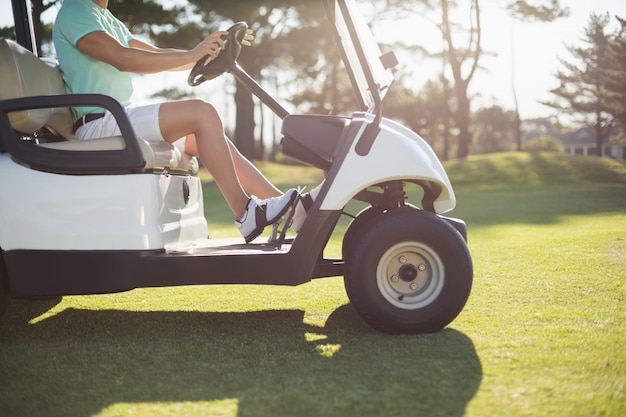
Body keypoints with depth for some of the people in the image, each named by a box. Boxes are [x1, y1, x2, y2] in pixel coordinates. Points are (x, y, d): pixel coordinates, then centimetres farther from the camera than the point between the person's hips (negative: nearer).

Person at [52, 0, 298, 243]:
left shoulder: (109, 20, 22)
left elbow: (157, 56, 19)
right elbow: (122, 58, -22)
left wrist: (207, 52, 4)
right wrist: (191, 55, -23)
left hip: (120, 121, 10)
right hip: (98, 125, -10)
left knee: (210, 137, 4)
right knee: (202, 113, -22)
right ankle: (245, 213, -22)